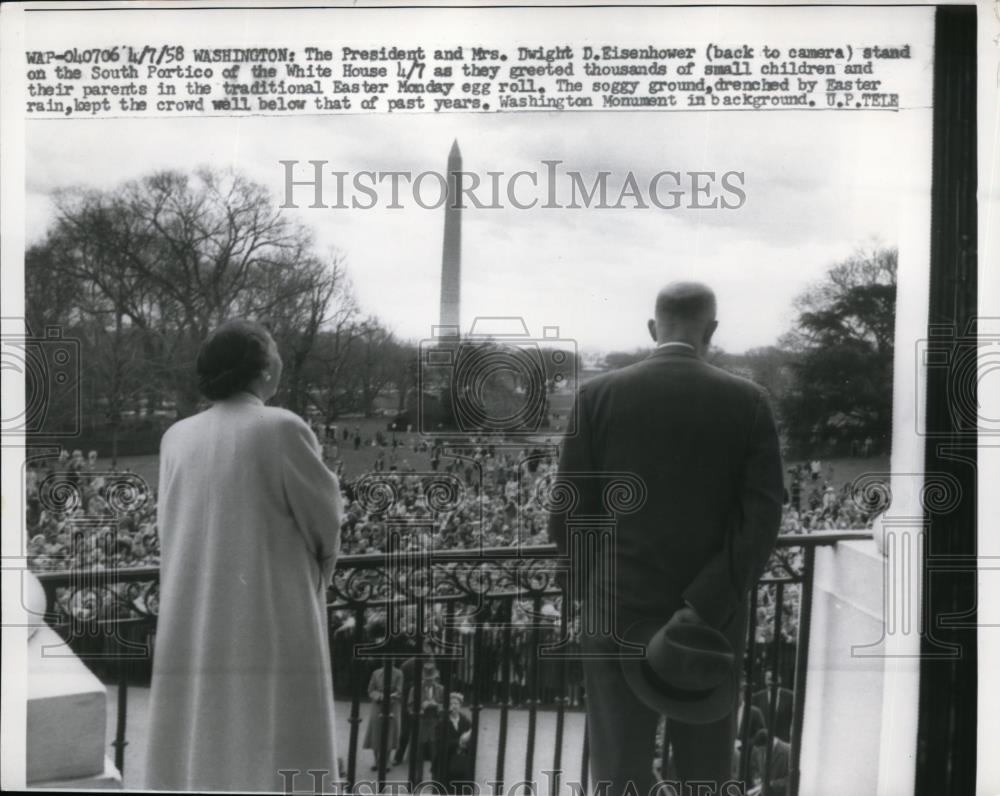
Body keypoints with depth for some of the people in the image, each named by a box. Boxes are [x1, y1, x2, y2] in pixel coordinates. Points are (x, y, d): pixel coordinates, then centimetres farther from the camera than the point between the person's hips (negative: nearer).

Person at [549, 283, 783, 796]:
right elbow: (762, 519, -10)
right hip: (712, 621, 1)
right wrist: (702, 607, -12)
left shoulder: (598, 396, -4)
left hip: (617, 617, -1)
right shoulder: (747, 402, -2)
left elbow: (566, 520, -3)